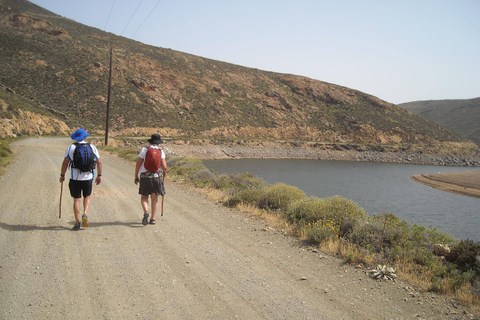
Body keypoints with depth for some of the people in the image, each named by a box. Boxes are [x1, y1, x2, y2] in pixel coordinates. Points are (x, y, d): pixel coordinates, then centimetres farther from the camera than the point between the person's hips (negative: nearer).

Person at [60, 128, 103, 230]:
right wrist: (99, 175, 12)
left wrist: (62, 175, 11)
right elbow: (99, 163, 3)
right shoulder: (92, 147, 2)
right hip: (88, 177, 1)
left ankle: (77, 223, 5)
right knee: (87, 197, 20)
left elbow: (65, 163, -1)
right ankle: (85, 214, -3)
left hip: (75, 178, -1)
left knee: (77, 200, 6)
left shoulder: (71, 147, -1)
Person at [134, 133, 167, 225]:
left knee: (144, 197, 11)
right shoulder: (161, 151, 0)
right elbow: (164, 166, -7)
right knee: (154, 198, 11)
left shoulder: (144, 149, -2)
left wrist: (136, 176, 7)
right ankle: (153, 219, 12)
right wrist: (164, 172, 15)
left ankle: (146, 212, -16)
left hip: (145, 176, -1)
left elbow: (138, 164, -3)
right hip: (157, 176, 1)